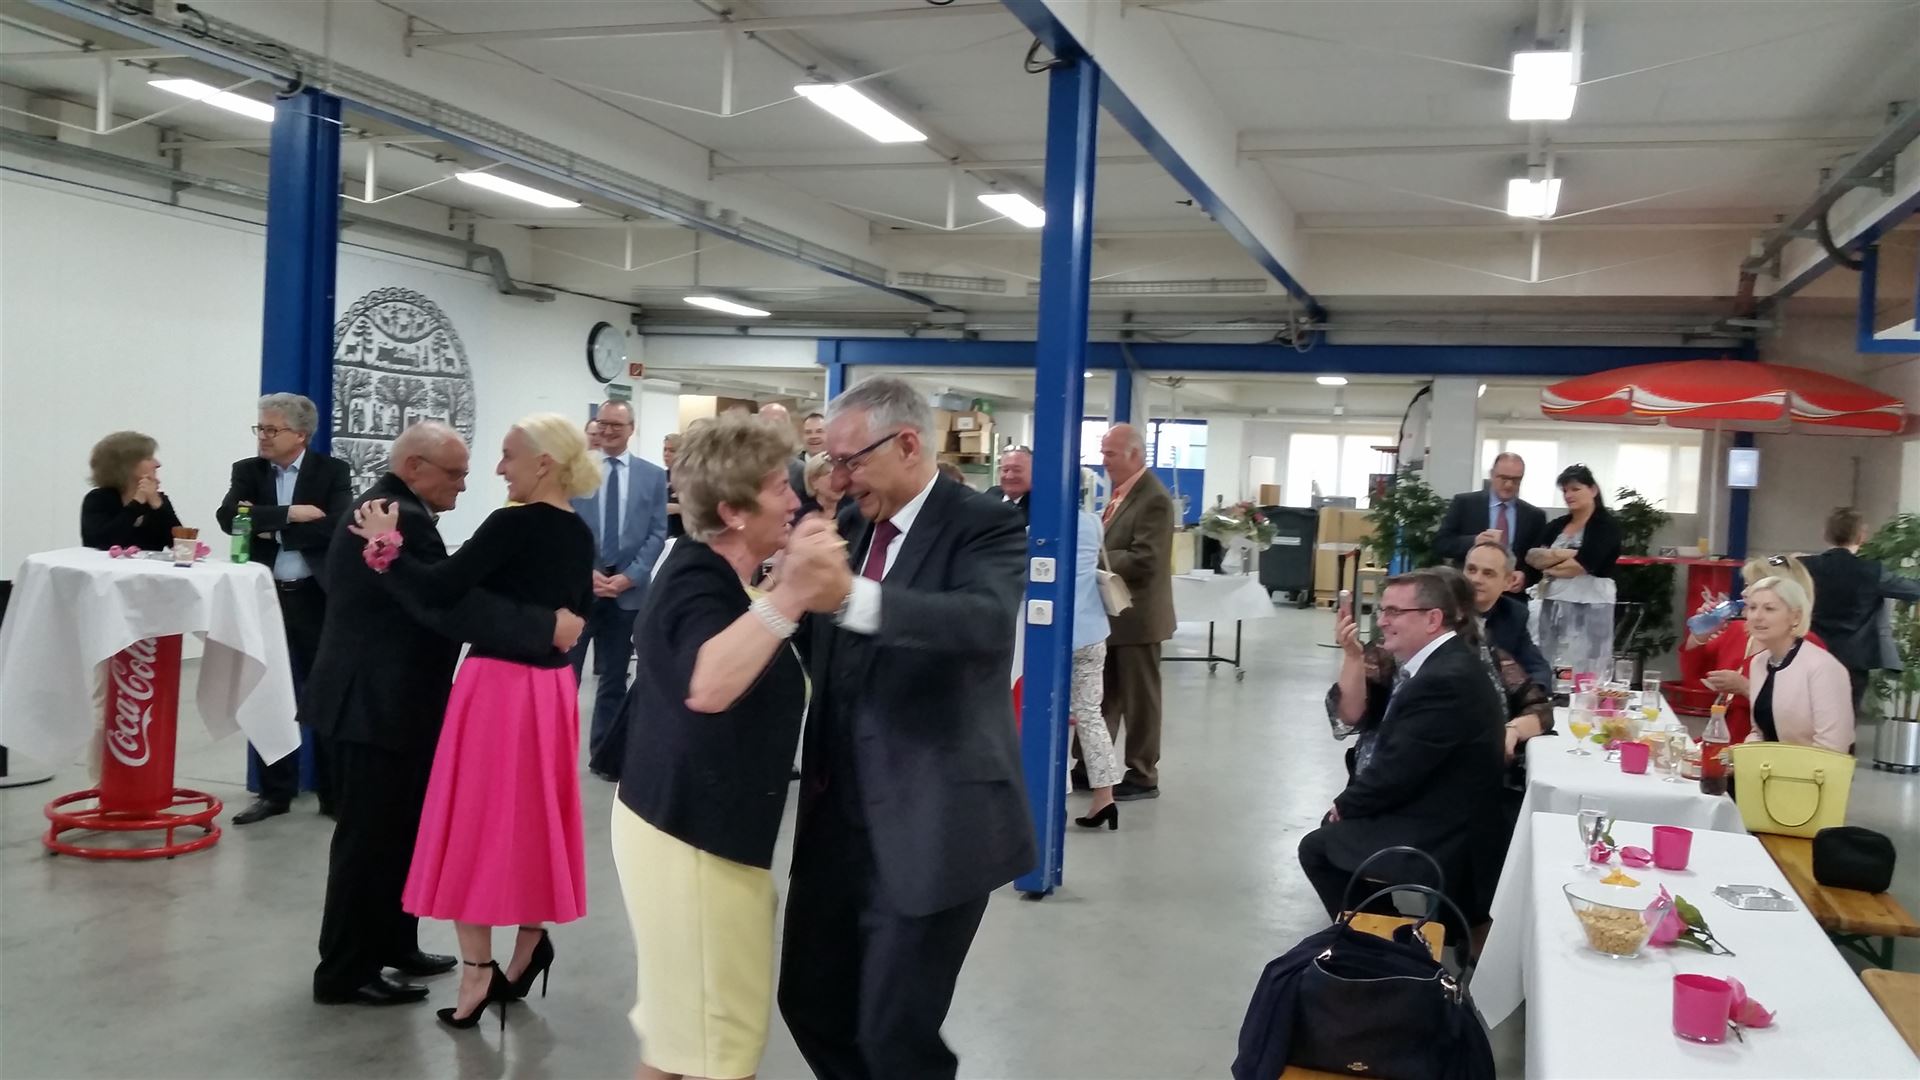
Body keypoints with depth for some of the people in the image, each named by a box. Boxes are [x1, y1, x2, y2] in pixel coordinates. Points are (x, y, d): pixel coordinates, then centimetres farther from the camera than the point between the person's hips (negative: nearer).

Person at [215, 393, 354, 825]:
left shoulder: (332, 471, -2)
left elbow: (335, 528, -16)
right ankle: (275, 791, 19)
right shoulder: (247, 471, 7)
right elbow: (229, 517, -11)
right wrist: (290, 514, -18)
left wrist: (273, 531, -13)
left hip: (316, 598, -3)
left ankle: (334, 792, 15)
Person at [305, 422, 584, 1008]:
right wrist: (546, 626, -32)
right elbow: (448, 606, -31)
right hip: (374, 705, -11)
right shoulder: (397, 517, -21)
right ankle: (344, 973, 9)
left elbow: (439, 597, 18)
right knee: (369, 839, -1)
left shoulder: (392, 508, 14)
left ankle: (392, 944, 29)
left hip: (388, 699, 11)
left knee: (398, 832, 17)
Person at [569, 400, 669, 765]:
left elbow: (657, 533, 3)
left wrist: (630, 576, -9)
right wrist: (585, 572, -12)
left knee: (614, 678, 10)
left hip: (628, 589, 2)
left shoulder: (652, 475, 6)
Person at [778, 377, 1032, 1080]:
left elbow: (988, 621, -33)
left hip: (930, 826, -7)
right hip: (838, 817, 7)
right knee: (809, 1001, 17)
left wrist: (853, 596, -45)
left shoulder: (982, 526, -12)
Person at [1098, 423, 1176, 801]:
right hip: (1113, 612, 9)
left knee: (1139, 698, 3)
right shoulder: (1122, 491, 11)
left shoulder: (1153, 498, -18)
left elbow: (1142, 561, -25)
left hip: (1136, 614, -9)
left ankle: (1142, 776, 14)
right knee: (1104, 694, 15)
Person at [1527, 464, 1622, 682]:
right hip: (1553, 606, 6)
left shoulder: (1607, 525, -4)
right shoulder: (1556, 525, 13)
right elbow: (1531, 557, 0)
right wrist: (1562, 554, -15)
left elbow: (1582, 564, -16)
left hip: (1589, 608, -6)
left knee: (1585, 674, -6)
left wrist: (1548, 568, -2)